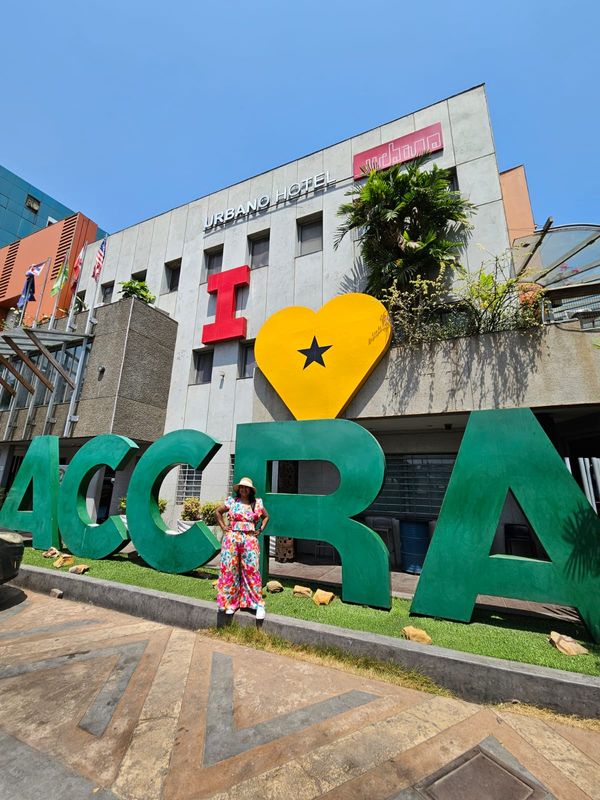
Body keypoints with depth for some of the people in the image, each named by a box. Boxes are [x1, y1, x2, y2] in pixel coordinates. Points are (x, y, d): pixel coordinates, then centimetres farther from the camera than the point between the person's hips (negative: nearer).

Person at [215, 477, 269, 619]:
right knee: (230, 570, 6)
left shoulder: (257, 503, 5)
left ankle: (259, 604, 9)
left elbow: (266, 516, 18)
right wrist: (223, 527, 6)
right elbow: (218, 512, 15)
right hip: (232, 539, 1)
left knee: (252, 571, -2)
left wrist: (260, 530, 7)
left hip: (250, 541, -1)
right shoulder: (231, 501, 3)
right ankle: (231, 602, 23)